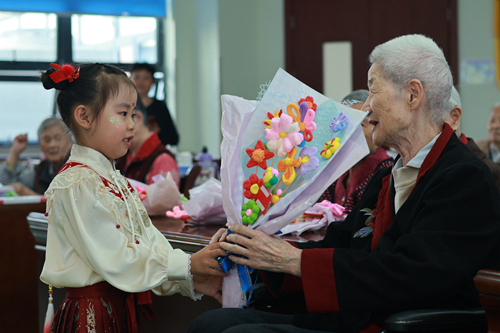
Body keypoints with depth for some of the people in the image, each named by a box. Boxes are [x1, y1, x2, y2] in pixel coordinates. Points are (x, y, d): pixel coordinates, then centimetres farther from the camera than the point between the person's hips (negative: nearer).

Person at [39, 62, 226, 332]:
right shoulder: (78, 184, -16)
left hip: (121, 308, 8)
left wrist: (191, 280, -2)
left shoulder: (114, 179, 14)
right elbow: (115, 260, -19)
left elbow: (150, 244, 10)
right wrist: (187, 265, -16)